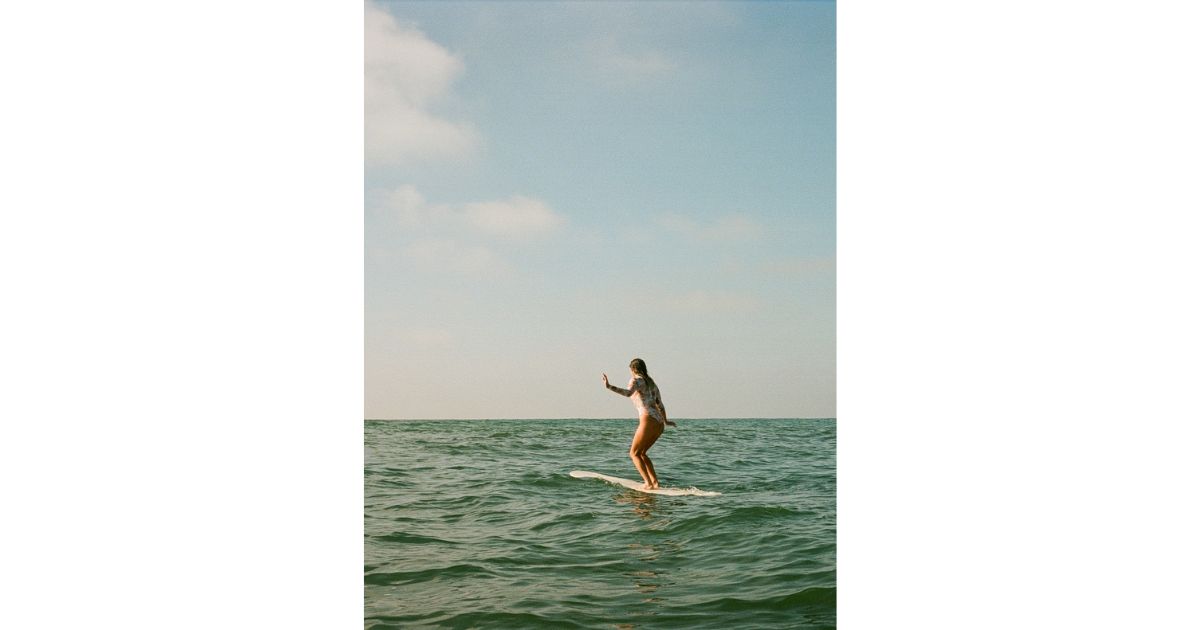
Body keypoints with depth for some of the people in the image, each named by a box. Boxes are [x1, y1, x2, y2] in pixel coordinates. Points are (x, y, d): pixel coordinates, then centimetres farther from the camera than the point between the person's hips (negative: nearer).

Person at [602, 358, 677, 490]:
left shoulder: (636, 380, 2)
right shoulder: (652, 383, 25)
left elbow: (628, 392, -21)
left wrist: (609, 387, -30)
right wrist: (665, 421, 44)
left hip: (648, 421, -8)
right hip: (659, 423, 8)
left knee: (634, 453, 3)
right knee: (641, 452, 21)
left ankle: (649, 484, -10)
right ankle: (655, 481, 15)